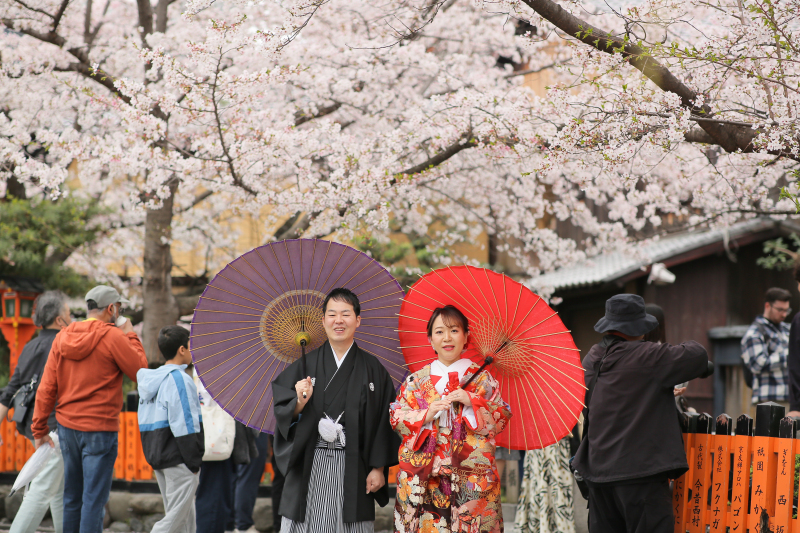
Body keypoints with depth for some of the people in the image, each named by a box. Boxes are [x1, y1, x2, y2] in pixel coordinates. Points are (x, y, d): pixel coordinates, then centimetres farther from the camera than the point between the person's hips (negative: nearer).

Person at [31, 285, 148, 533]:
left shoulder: (63, 337, 7)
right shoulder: (112, 337, -12)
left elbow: (47, 387, 6)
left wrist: (40, 427, 10)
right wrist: (131, 336, 6)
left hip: (67, 426, 6)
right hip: (99, 429, -6)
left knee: (71, 497, 15)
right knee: (94, 499, -3)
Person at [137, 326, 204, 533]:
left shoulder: (150, 379, 14)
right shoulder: (179, 379, -14)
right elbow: (184, 425, -18)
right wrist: (194, 461, -14)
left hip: (157, 457, 9)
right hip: (179, 459, -9)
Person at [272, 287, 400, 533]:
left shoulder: (372, 368, 4)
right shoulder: (306, 365, 7)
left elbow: (383, 421, 3)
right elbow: (281, 414, 5)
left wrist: (378, 468, -2)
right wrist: (299, 404, -16)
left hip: (353, 470, -1)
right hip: (310, 468, 1)